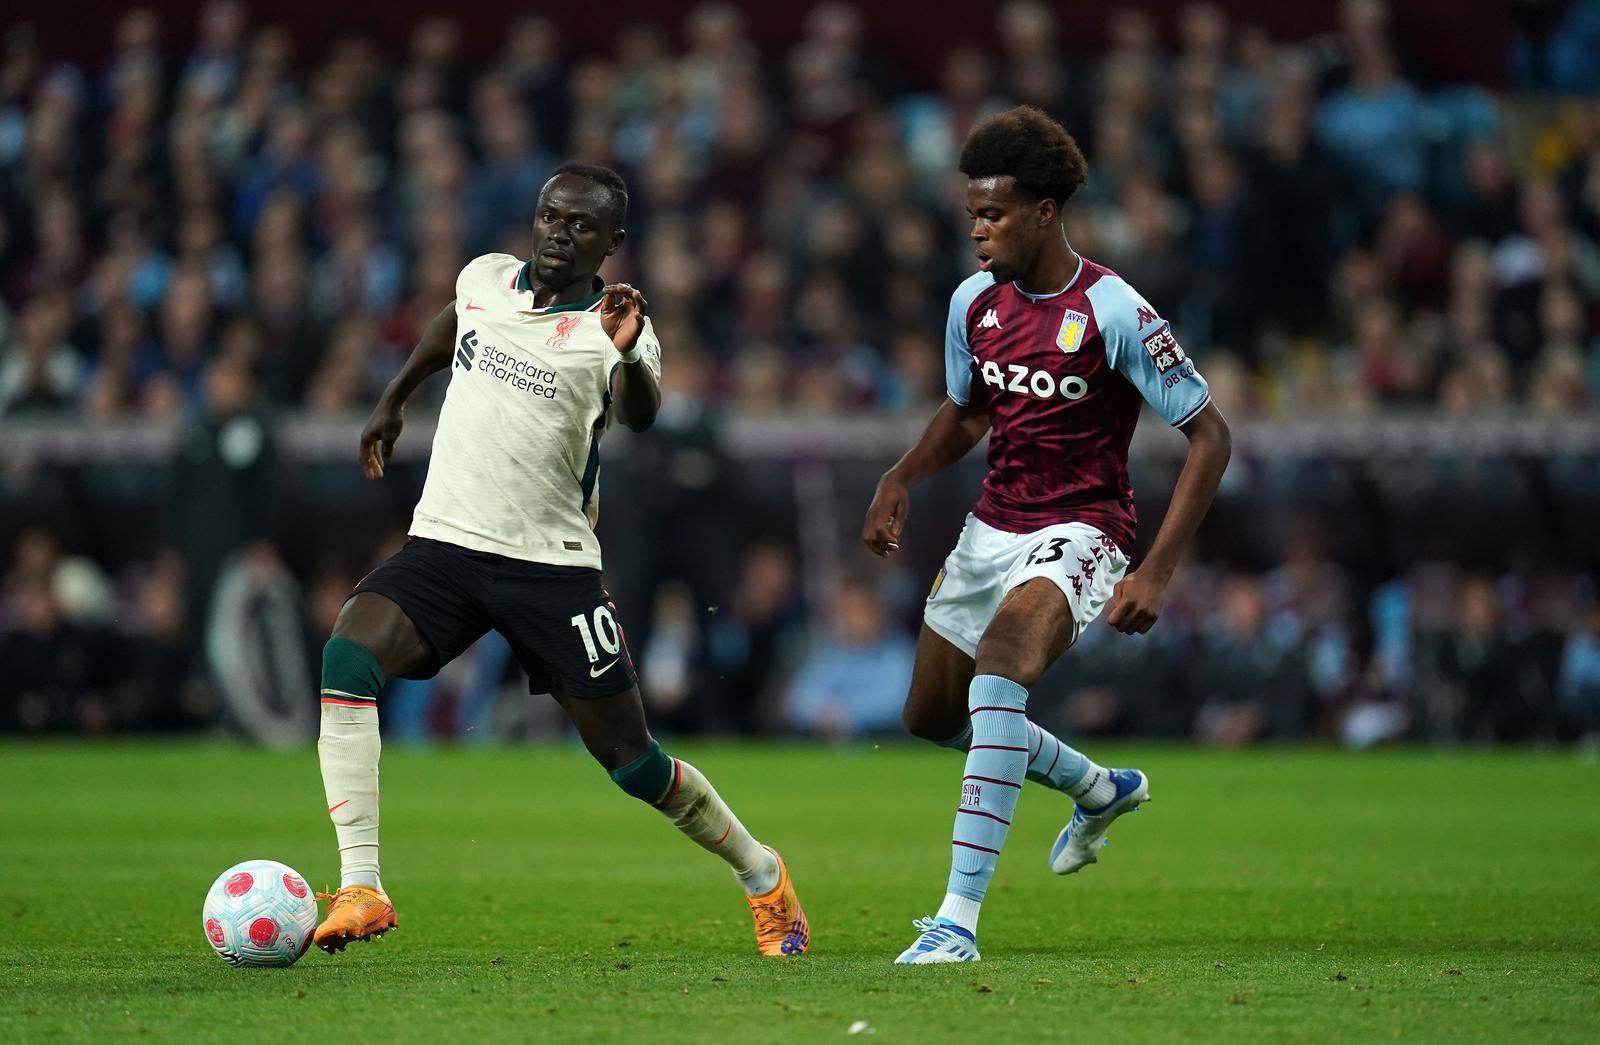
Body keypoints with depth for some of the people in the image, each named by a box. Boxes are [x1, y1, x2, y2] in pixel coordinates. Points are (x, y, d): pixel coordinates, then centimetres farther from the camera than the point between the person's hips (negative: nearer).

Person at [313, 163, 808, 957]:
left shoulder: (613, 328, -9)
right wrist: (392, 403, 36)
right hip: (444, 544, 3)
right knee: (348, 655, -26)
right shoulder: (484, 279, 5)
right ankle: (360, 890, -27)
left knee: (629, 760, 1)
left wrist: (628, 357, -51)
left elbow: (642, 414, -31)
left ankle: (761, 875, 29)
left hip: (551, 565, -3)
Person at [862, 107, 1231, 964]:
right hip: (992, 529, 8)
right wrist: (899, 481, 1)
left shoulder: (1114, 313, -18)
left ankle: (958, 918, -36)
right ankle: (1099, 789, 43)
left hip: (1077, 534, -8)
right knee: (931, 717, 16)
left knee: (999, 670, -34)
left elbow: (1209, 435, -13)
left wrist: (1155, 572, -19)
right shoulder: (974, 300, 1)